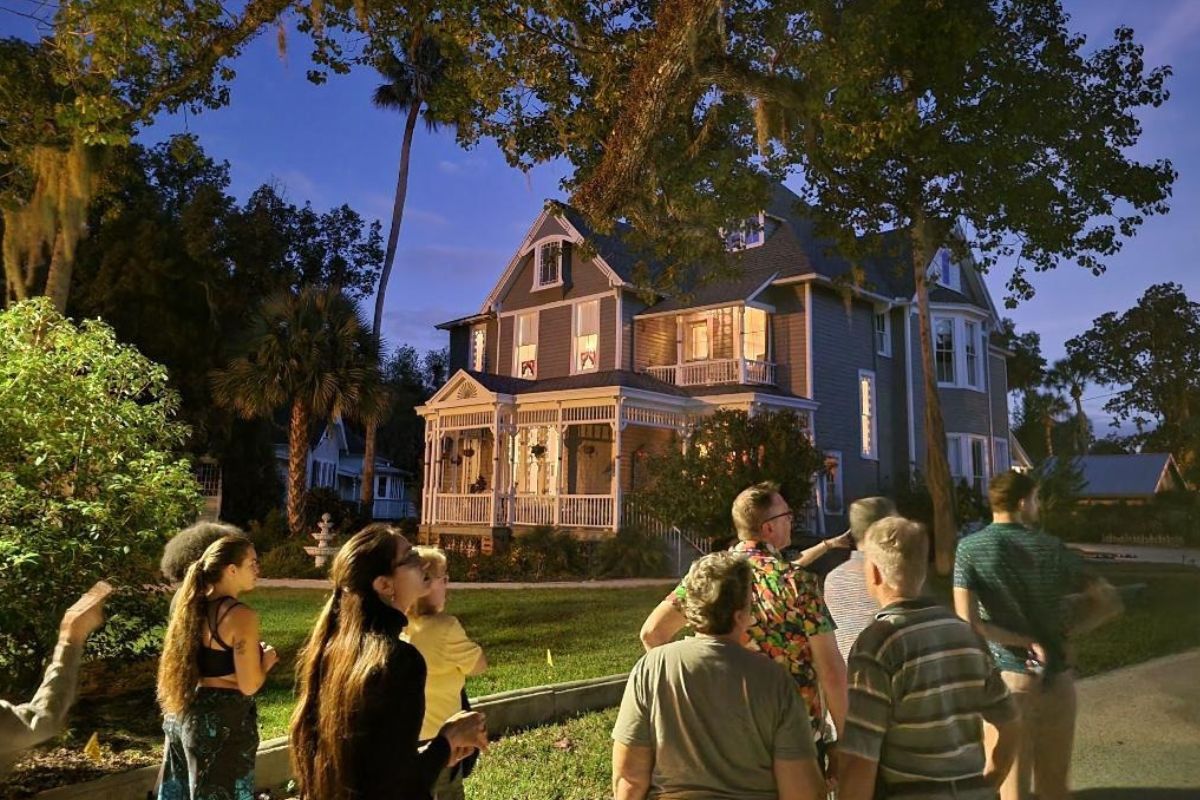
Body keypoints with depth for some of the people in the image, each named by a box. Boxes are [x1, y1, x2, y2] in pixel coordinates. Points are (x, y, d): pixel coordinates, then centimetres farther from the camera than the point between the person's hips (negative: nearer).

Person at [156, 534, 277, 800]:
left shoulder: (190, 605, 4)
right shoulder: (241, 615, -19)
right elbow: (249, 686, -18)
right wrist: (266, 660, 0)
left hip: (183, 712, 8)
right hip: (223, 720, -8)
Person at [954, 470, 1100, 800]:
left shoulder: (970, 549, -7)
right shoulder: (1052, 548, 0)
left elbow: (968, 622, -16)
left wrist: (1026, 643, -8)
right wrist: (1064, 633, 3)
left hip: (1006, 678, -3)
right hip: (1057, 678, 3)